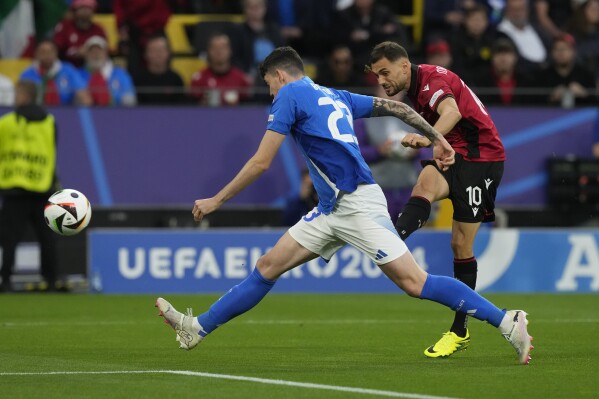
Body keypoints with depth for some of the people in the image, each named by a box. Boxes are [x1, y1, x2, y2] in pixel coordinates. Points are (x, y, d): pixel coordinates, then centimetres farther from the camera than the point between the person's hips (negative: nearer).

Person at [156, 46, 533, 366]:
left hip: (358, 204, -10)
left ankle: (508, 322, -11)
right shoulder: (335, 96, 19)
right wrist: (437, 138, 24)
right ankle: (199, 328, 11)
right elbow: (396, 107, 19)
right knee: (268, 266, 8)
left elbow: (261, 163, -7)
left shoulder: (289, 95, -4)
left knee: (415, 284, -12)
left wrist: (216, 200, 1)